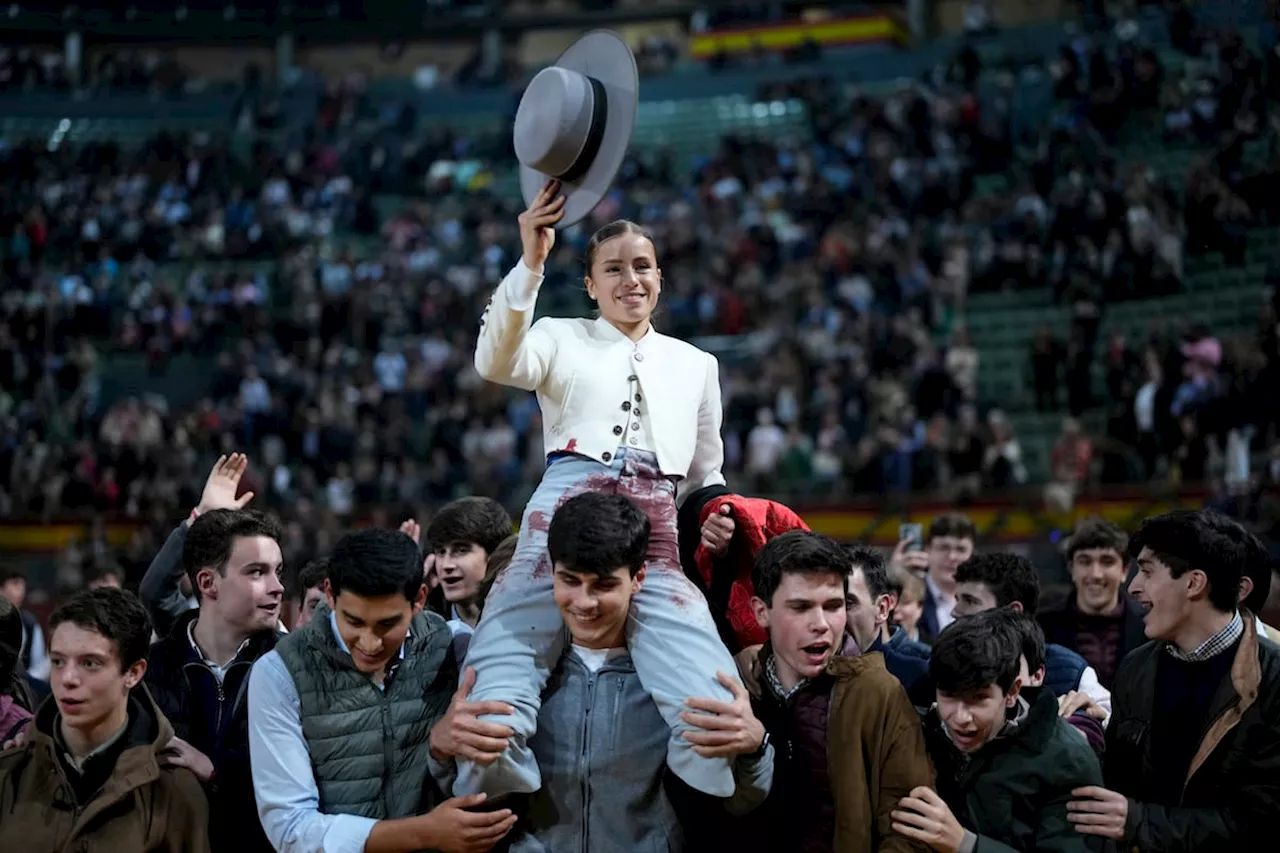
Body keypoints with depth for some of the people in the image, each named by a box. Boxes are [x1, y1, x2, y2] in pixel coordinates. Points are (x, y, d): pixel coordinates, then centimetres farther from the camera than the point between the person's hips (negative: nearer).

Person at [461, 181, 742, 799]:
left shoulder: (697, 365, 27)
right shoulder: (563, 338, 17)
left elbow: (707, 475, 32)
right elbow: (496, 364, -5)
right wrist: (530, 262, -16)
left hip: (656, 536, 2)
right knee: (494, 723, -24)